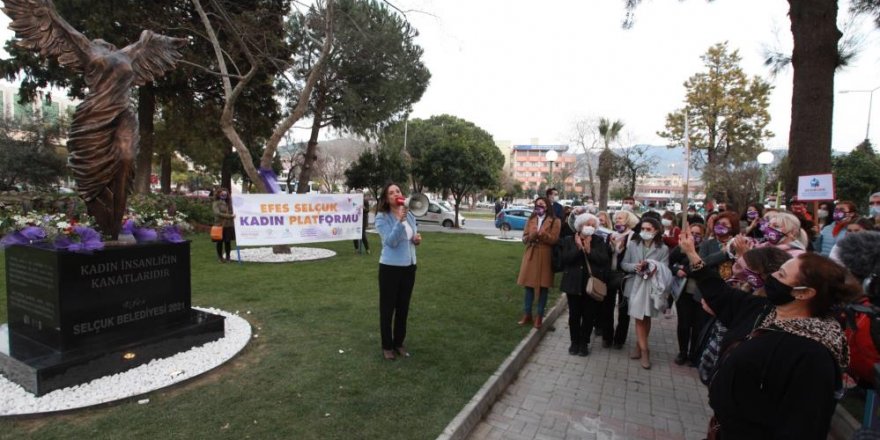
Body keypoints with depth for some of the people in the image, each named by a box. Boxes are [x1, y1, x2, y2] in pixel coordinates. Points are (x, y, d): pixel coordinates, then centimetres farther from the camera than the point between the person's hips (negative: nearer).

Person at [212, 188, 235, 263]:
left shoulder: (228, 203, 12)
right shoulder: (216, 203, -2)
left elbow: (232, 212, 18)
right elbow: (218, 213, -15)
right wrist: (230, 216, -21)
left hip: (229, 226, 3)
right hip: (220, 225, -3)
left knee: (228, 242, 4)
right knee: (220, 242, 4)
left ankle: (228, 257, 15)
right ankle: (220, 257, 17)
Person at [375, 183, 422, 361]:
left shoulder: (410, 215, 5)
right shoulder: (382, 218, -12)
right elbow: (391, 241, -23)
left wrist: (417, 239, -5)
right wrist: (399, 221, -33)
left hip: (409, 266, 6)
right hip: (390, 267, -5)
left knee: (403, 307, 15)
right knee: (387, 307, 7)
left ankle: (399, 343, 32)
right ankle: (387, 346, 23)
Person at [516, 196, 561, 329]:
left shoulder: (555, 221, -2)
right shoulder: (530, 220, 10)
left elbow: (554, 240, -11)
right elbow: (524, 238, 5)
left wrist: (542, 234, -23)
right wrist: (532, 235, -15)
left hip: (545, 257, -3)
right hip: (531, 256, 4)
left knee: (543, 287, 4)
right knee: (529, 285, 7)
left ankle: (539, 316, 14)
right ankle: (527, 314, 18)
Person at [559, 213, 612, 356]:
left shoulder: (599, 242, 4)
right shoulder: (569, 240, 1)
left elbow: (604, 260, -9)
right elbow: (565, 259, -11)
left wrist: (589, 250, -14)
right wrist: (579, 248, -16)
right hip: (574, 283, 0)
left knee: (589, 316, 7)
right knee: (574, 315, 8)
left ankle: (584, 343, 22)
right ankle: (574, 341, 24)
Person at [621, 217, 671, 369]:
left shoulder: (663, 249, -3)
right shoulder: (632, 244, -2)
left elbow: (665, 271, -5)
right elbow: (623, 264, 1)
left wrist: (655, 268, -25)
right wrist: (635, 266, -18)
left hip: (652, 286, 0)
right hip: (636, 285, 0)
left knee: (647, 318, 12)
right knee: (639, 318, 0)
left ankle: (639, 346, 30)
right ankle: (644, 350, 8)